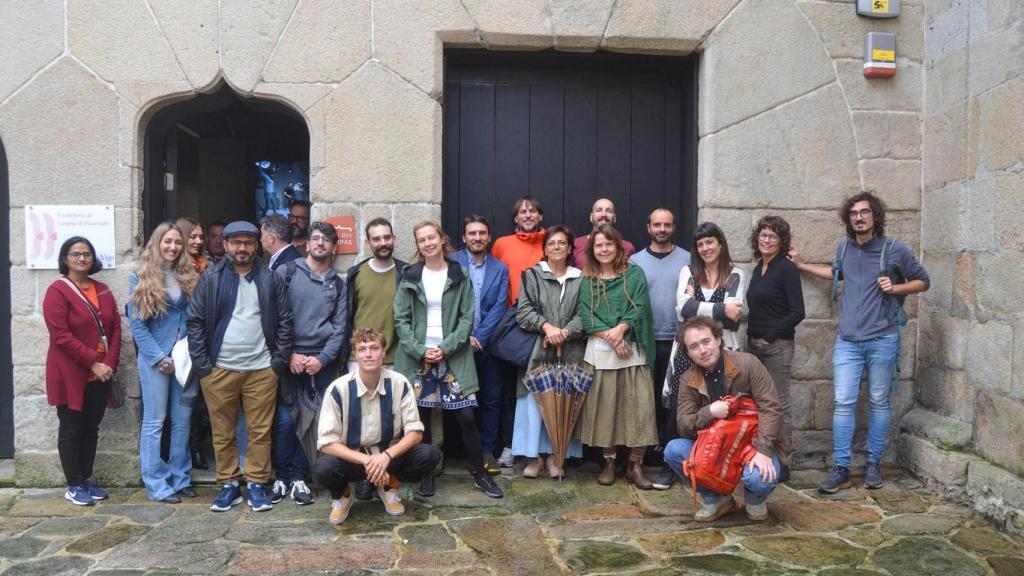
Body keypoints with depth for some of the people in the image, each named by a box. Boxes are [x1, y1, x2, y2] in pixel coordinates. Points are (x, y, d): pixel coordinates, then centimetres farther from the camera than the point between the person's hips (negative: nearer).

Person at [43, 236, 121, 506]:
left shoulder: (102, 290, 10)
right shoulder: (57, 291, -8)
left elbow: (116, 328, 7)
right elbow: (61, 336, -16)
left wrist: (109, 363, -6)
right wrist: (93, 363, -18)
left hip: (100, 375, 5)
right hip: (70, 375, -5)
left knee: (91, 429, 12)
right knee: (71, 430, 4)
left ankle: (87, 479, 23)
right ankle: (74, 486, 13)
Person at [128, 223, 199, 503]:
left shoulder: (189, 277, 9)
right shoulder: (141, 278, -2)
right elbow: (137, 325, -5)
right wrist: (160, 359, -11)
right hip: (155, 359, -4)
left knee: (183, 421, 9)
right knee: (154, 421, 2)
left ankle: (180, 478, 19)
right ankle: (156, 485, 9)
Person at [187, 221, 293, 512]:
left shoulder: (271, 279, 4)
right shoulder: (210, 279, 3)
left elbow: (284, 321, 4)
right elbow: (195, 321, 1)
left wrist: (279, 361, -3)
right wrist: (202, 365, -5)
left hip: (261, 369, 0)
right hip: (219, 369, 0)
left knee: (260, 431, 5)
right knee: (223, 433, 9)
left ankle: (256, 485, 17)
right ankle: (228, 484, 22)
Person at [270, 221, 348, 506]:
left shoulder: (338, 285, 12)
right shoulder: (287, 272, 4)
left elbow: (339, 328, 7)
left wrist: (322, 359, -7)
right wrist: (289, 354, -8)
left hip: (322, 362, 2)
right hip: (288, 359, -2)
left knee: (314, 422, 1)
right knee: (284, 420, -5)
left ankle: (299, 477, 14)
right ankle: (283, 477, 12)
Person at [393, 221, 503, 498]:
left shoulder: (460, 276, 4)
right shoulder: (410, 277, 5)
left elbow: (467, 317, 0)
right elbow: (401, 319, 1)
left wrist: (446, 348, -11)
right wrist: (420, 350, -10)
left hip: (453, 357, -1)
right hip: (417, 357, 1)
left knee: (466, 417, -2)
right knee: (421, 418, 4)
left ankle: (480, 473, 13)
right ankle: (427, 474, 20)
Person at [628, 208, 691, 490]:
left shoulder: (687, 260, 6)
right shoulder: (635, 261, 7)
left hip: (678, 341, 0)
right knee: (649, 400, 7)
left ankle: (668, 462, 7)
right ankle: (651, 455, 19)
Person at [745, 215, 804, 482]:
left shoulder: (786, 269, -8)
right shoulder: (758, 269, 14)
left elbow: (797, 312, -12)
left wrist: (769, 336, -13)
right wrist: (752, 337, 7)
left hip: (777, 345, -7)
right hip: (755, 344, 7)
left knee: (779, 403, -1)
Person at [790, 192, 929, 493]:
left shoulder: (895, 249, -3)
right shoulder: (844, 248, 7)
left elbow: (923, 281, 7)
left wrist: (895, 287, -10)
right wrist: (802, 265, 28)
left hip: (882, 340, -2)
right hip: (847, 341, 2)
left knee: (879, 403, 8)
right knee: (843, 403, -3)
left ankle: (873, 464, 22)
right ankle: (841, 469, 3)